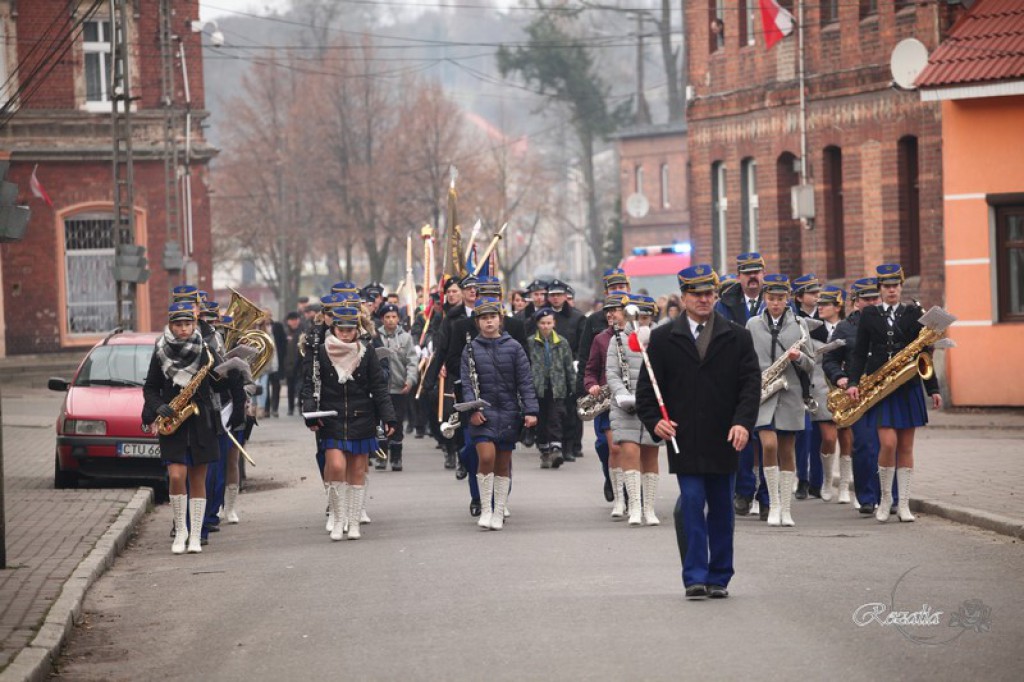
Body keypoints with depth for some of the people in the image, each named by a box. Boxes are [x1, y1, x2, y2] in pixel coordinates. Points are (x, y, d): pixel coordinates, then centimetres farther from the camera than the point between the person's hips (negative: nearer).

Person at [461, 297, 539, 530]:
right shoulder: (471, 350, 3)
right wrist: (472, 409, -13)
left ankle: (499, 513, 17)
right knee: (486, 458, -16)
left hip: (508, 413, 1)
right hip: (483, 413, -1)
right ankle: (485, 509, -5)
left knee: (503, 464, 7)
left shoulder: (513, 347, 3)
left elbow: (525, 381, 1)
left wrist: (530, 411, -7)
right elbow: (467, 383, 0)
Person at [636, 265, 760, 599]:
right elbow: (647, 386, 6)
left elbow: (751, 383, 1)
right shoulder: (663, 339, 5)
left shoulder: (737, 337, 7)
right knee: (691, 504, -9)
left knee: (721, 508, 8)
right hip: (684, 440, -2)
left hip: (725, 439, 2)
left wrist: (743, 422, -14)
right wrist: (654, 420, -10)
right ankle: (695, 577, -8)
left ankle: (719, 578, 15)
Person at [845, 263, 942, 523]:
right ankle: (885, 498, 5)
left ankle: (904, 504, 7)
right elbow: (860, 353, 5)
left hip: (908, 387, 1)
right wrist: (853, 382, -9)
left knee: (906, 447, 3)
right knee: (888, 443, -13)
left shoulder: (914, 314, 6)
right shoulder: (868, 315, 6)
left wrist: (933, 389, 3)